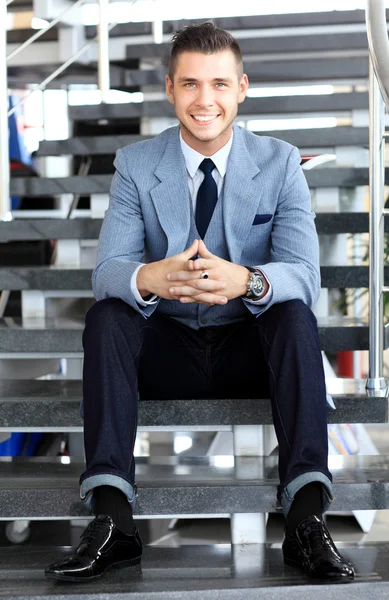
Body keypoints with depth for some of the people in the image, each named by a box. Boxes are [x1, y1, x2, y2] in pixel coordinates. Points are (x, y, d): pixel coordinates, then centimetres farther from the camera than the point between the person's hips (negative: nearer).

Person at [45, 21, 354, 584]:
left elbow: (304, 274, -16)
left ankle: (306, 516, -37)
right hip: (167, 349, 1)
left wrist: (247, 281, -41)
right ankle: (112, 517, -34)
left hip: (251, 350, 0)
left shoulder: (280, 163, -4)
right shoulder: (135, 165, -3)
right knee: (104, 316, -27)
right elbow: (106, 270, -14)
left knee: (296, 314, -30)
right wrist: (149, 278, -41)